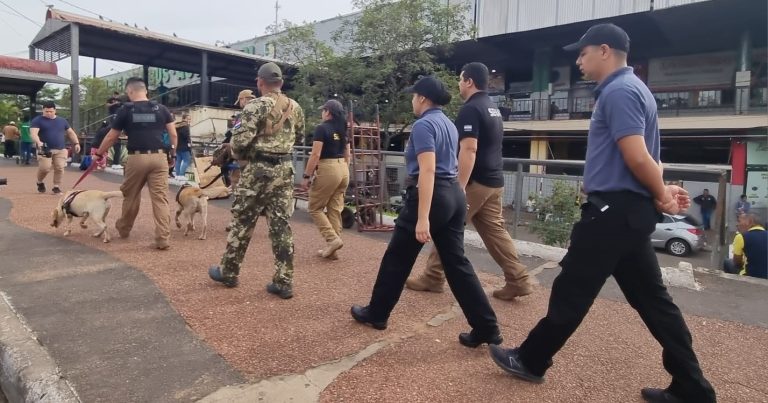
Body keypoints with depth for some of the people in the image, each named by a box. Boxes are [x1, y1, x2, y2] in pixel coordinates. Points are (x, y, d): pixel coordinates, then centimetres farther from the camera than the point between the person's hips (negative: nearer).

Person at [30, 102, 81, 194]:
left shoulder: (62, 120, 15)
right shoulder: (37, 121, 1)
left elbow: (71, 132, 22)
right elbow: (33, 133, -13)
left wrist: (76, 143, 9)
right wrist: (39, 142, -32)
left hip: (61, 149, 3)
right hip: (45, 149, -3)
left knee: (59, 168, -7)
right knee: (44, 168, -13)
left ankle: (57, 186, 5)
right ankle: (40, 182, 16)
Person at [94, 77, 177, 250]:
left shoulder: (126, 110, 3)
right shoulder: (161, 109, 7)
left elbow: (111, 137, 10)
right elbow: (173, 134, 4)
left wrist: (100, 153, 25)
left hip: (137, 158, -1)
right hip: (158, 157, 1)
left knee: (130, 196, 18)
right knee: (161, 198, -1)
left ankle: (123, 229, 37)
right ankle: (163, 239, -6)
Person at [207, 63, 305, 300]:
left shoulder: (256, 106, -11)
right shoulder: (295, 108, 8)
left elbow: (240, 140, -17)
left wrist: (239, 154, 3)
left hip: (259, 170, -5)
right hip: (285, 170, 5)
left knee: (242, 222, 10)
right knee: (282, 225, 6)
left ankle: (228, 272, 25)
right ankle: (284, 282, 7)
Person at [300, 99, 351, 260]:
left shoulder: (322, 128, -9)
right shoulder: (343, 130, 13)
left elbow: (315, 154, -14)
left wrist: (306, 176, -11)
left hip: (328, 169, -7)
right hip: (343, 170, 8)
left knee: (315, 208, 6)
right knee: (335, 210, 10)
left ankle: (332, 239, -8)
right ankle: (331, 250, 12)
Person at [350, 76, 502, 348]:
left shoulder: (423, 125, -12)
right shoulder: (449, 124, 16)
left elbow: (428, 171, -22)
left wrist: (422, 218, -26)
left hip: (431, 196, -8)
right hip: (454, 195, 9)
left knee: (397, 259, 8)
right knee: (457, 263, 9)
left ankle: (376, 314, 24)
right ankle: (487, 328, 8)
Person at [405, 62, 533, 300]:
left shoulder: (470, 109, -14)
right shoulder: (493, 109, 17)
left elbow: (469, 150, -23)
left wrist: (460, 187, -24)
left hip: (476, 181, -9)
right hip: (495, 181, 9)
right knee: (495, 231, 10)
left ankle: (433, 278, 11)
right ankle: (518, 280, 9)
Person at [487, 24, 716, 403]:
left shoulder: (618, 91, -14)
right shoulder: (628, 88, 19)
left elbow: (637, 157, -21)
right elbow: (643, 158, 19)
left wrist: (662, 195, -5)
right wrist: (662, 194, 6)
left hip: (613, 209, -10)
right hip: (629, 210, 10)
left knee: (571, 292, 2)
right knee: (652, 299, 13)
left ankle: (530, 360, 19)